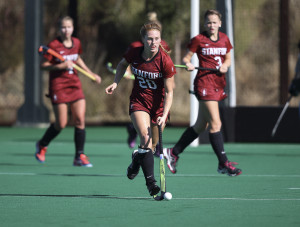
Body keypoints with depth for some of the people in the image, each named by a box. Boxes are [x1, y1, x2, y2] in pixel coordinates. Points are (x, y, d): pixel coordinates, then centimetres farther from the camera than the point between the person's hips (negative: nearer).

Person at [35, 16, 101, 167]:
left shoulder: (76, 43, 7)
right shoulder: (53, 45, -10)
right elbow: (43, 65, -8)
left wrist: (91, 74, 22)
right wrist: (60, 66, -21)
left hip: (75, 85, 5)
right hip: (58, 87, -5)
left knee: (80, 120, -5)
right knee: (61, 124, -4)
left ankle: (79, 156, 0)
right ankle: (42, 145, 23)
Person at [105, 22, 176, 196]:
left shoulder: (165, 61, -20)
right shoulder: (133, 54, -12)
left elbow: (169, 92, -15)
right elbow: (123, 64, 14)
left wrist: (164, 115, -24)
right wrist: (116, 83, 0)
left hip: (159, 104, 0)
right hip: (139, 101, 0)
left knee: (152, 145, 5)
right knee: (146, 138, -21)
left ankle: (136, 160, 41)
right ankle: (151, 181, -22)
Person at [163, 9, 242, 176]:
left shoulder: (224, 39, 11)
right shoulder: (198, 40, -4)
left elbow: (228, 58, 20)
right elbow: (186, 58, 0)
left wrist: (225, 65, -1)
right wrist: (188, 64, -21)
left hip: (218, 84, 7)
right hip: (204, 82, -7)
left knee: (201, 126, 11)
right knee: (215, 124, -13)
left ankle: (173, 153, 24)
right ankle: (223, 164, -11)